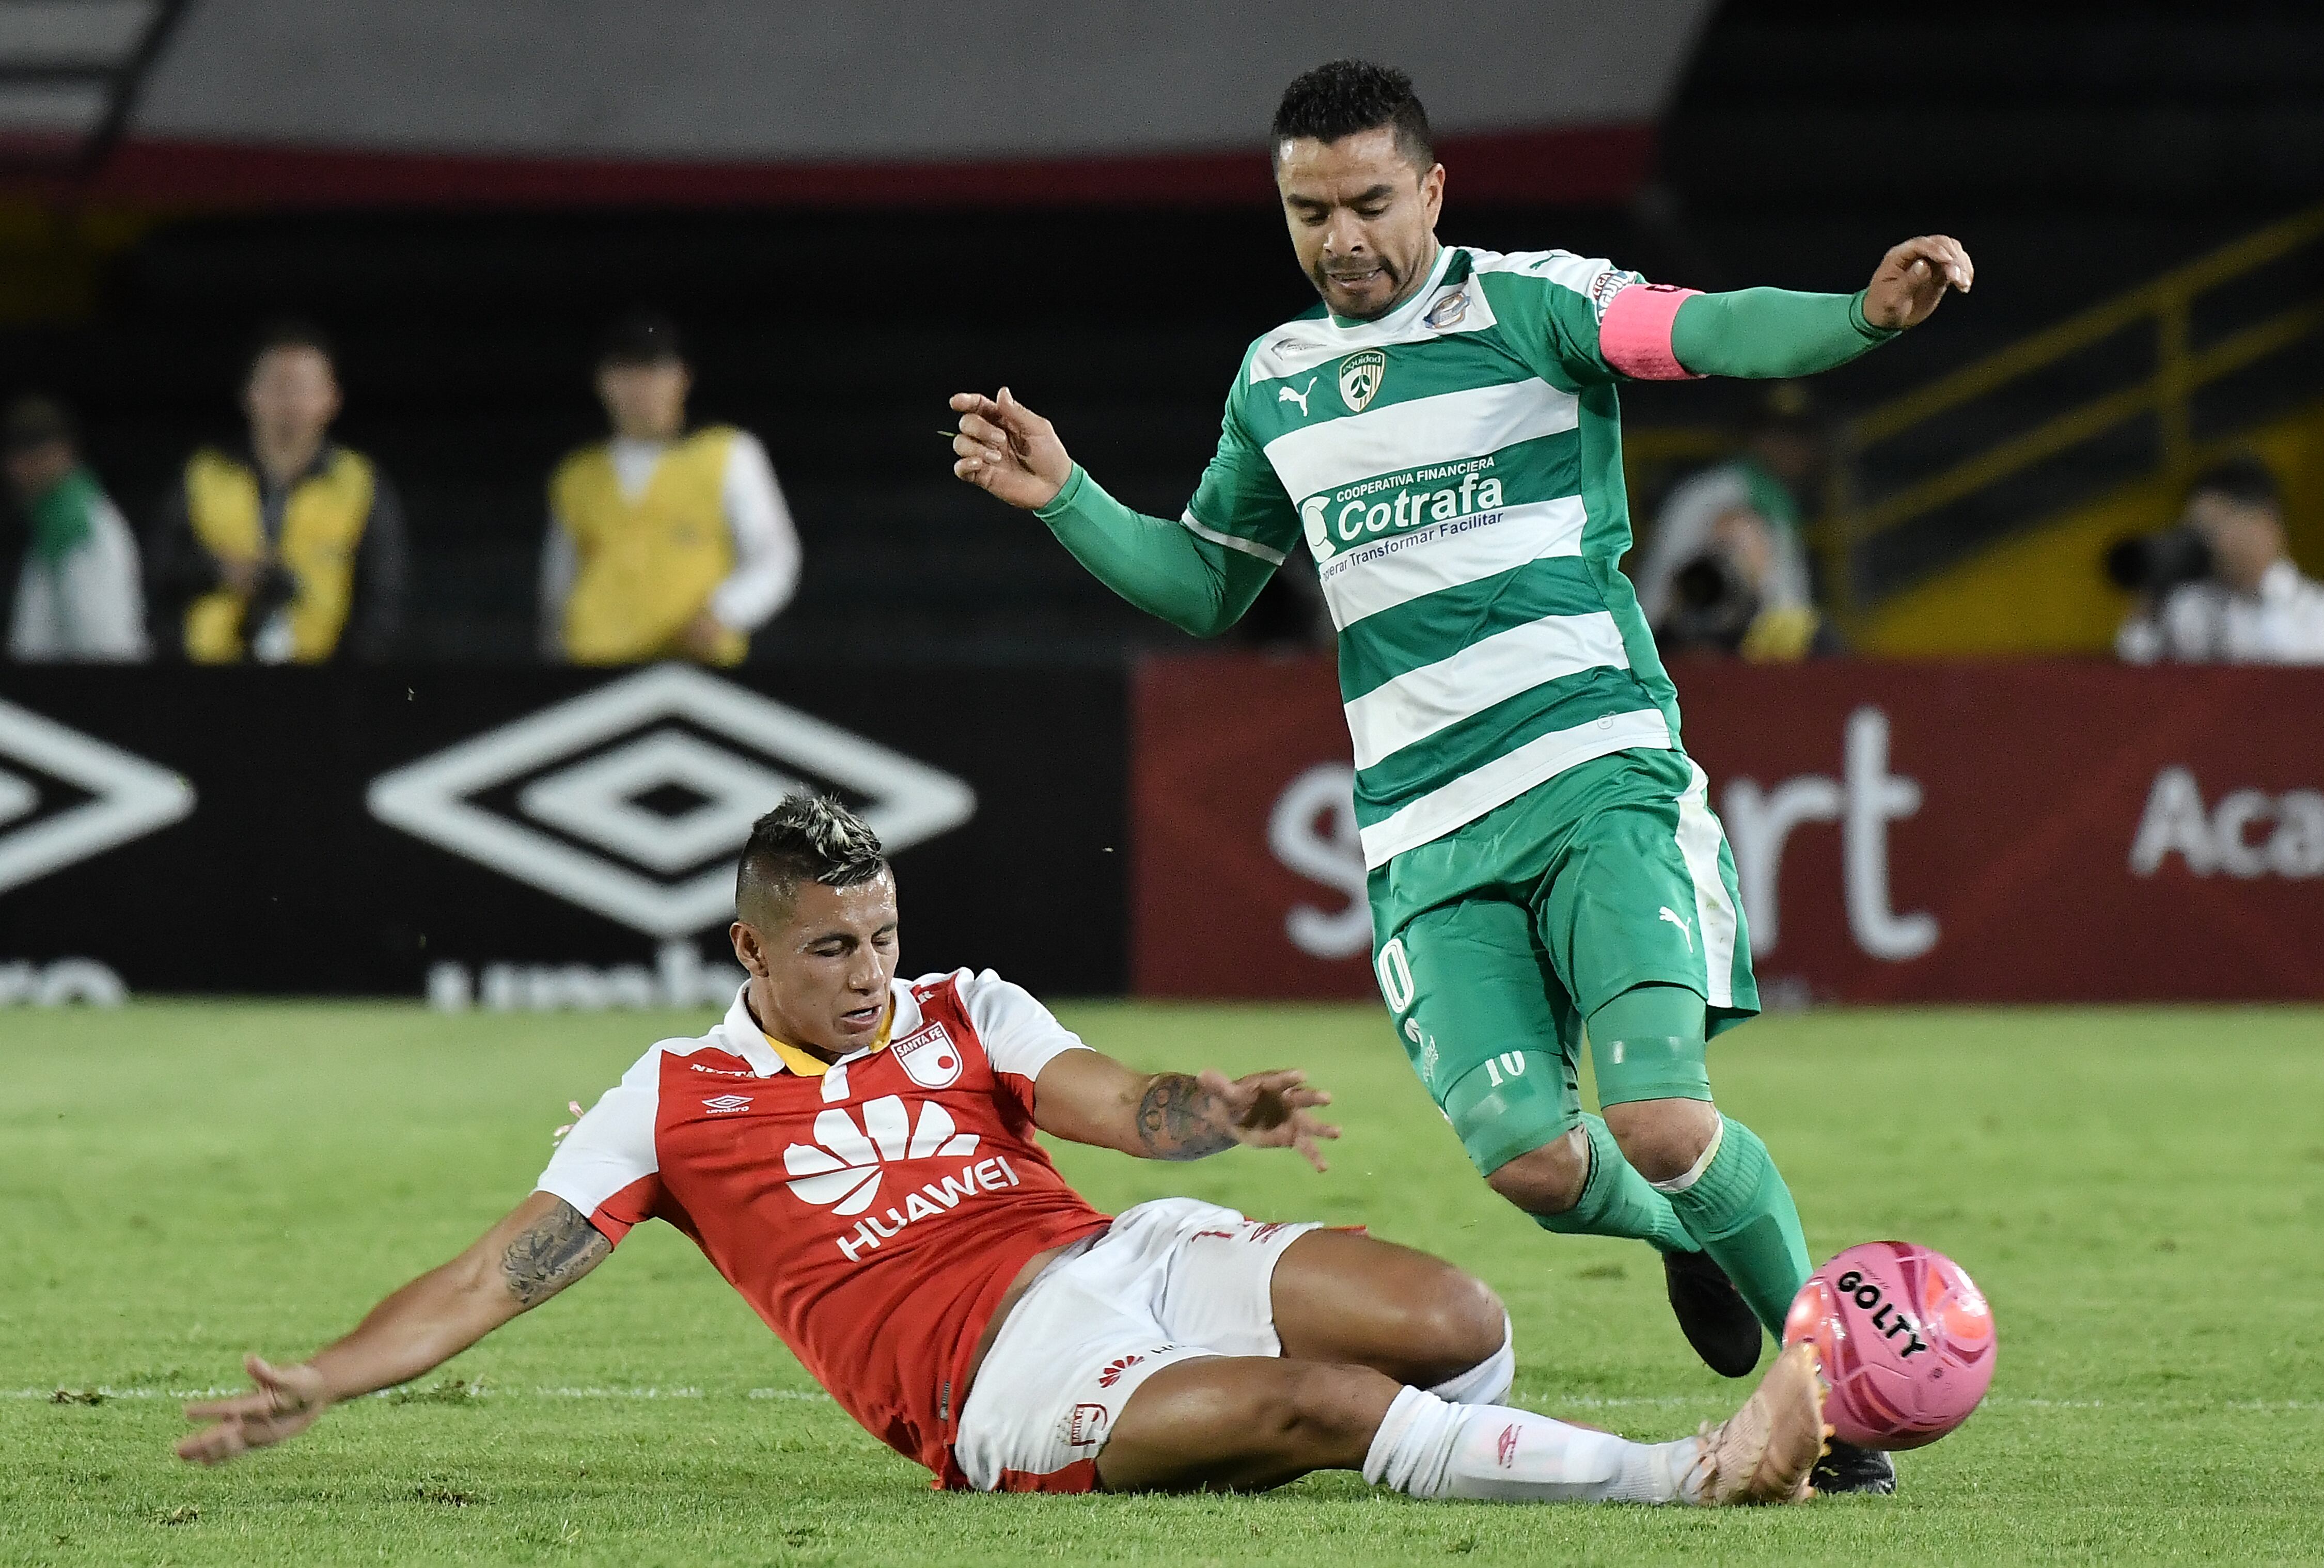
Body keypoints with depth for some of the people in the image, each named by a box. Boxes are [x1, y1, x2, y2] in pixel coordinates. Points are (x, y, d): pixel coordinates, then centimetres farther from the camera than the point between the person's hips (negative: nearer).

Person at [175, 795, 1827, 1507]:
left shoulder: (966, 1015, 19)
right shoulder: (677, 1098, 11)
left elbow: (1119, 1105, 5)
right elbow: (499, 1273, 9)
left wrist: (1220, 1110, -19)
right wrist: (320, 1383, -2)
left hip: (1124, 1249, 5)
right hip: (999, 1375, -5)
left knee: (1453, 1319, -23)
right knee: (1324, 1404, -30)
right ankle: (1691, 1472, -32)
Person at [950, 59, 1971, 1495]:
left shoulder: (1526, 304, -1)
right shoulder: (1276, 381, 16)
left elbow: (1706, 331, -19)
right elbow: (1203, 586, 29)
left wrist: (1862, 315, -38)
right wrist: (1066, 500, 14)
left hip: (1599, 777, -4)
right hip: (1426, 833, 4)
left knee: (1661, 1122, -20)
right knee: (1530, 1160, -12)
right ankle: (1689, 1234, 23)